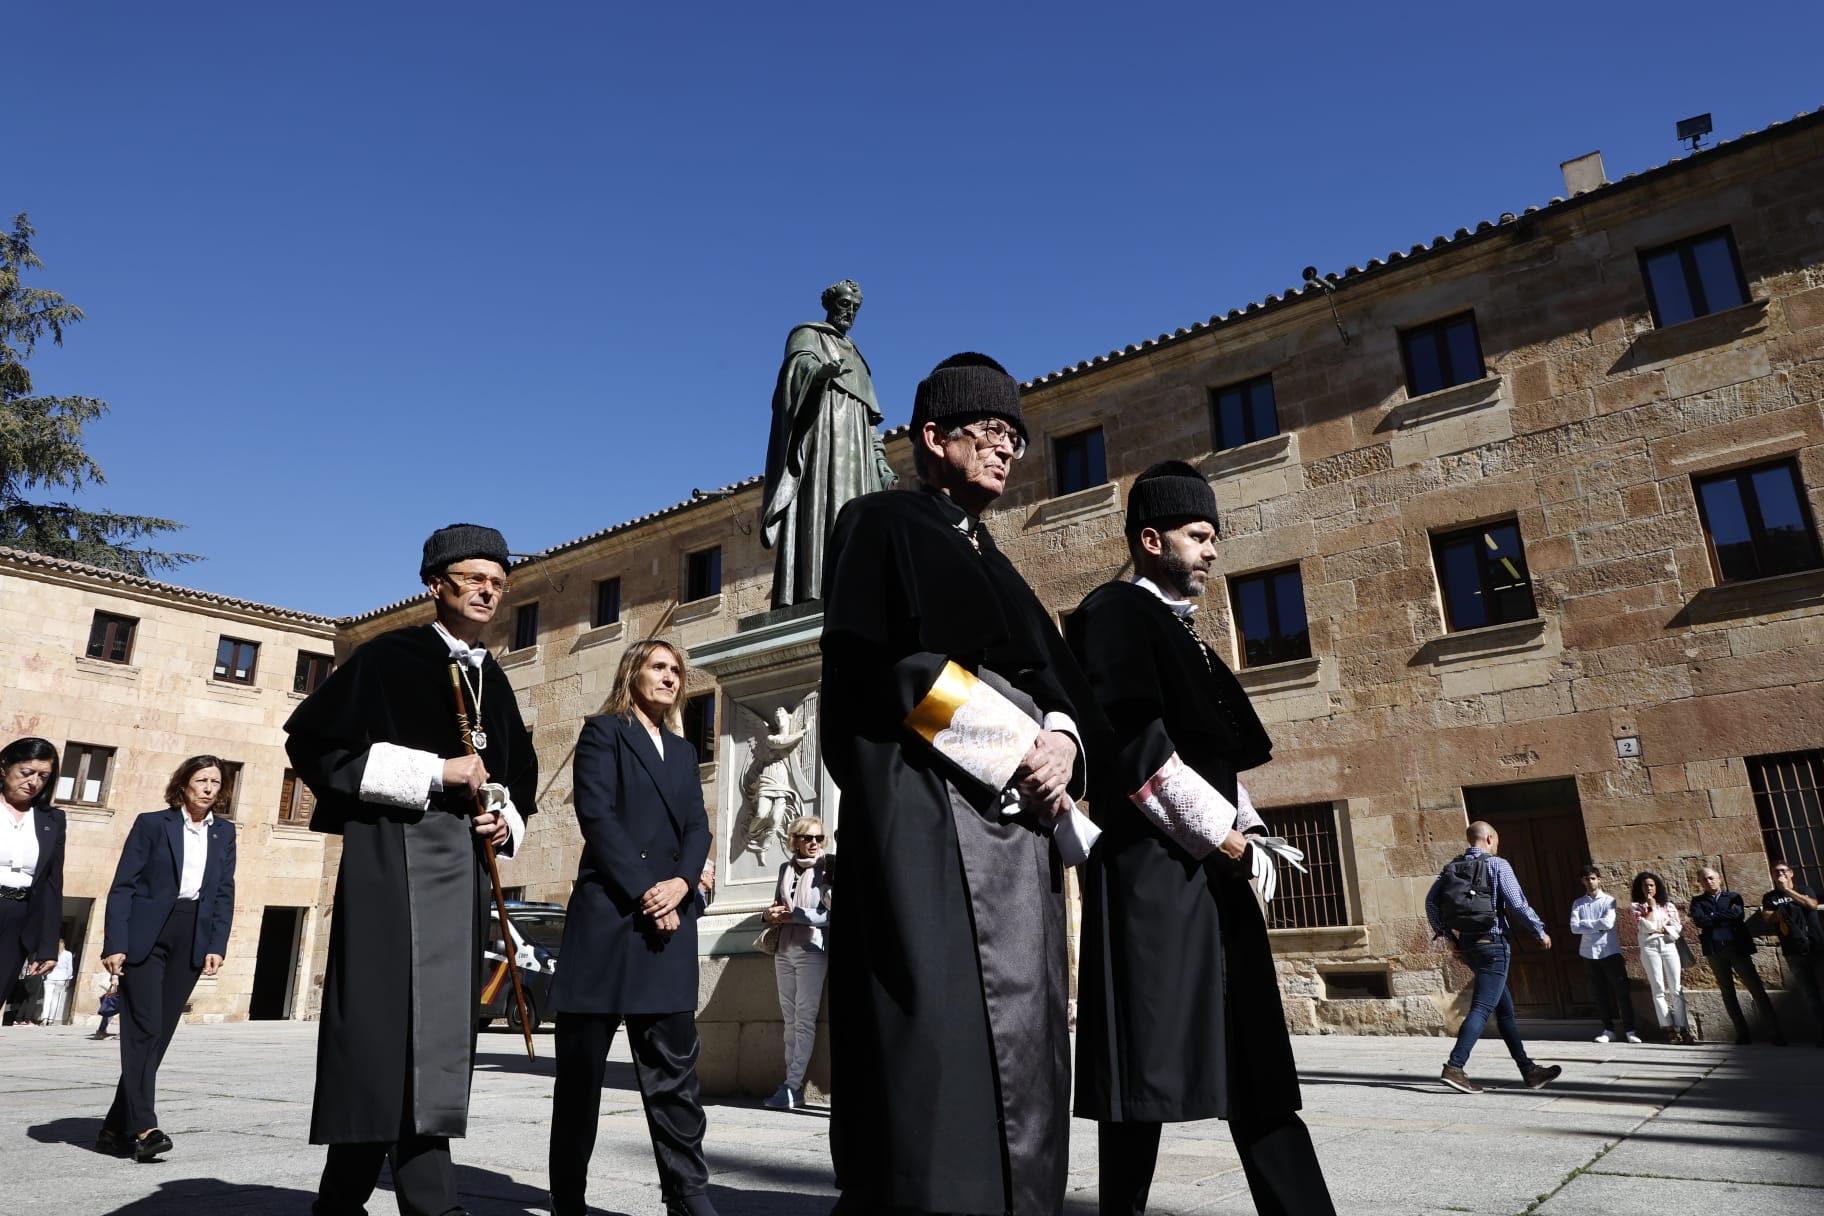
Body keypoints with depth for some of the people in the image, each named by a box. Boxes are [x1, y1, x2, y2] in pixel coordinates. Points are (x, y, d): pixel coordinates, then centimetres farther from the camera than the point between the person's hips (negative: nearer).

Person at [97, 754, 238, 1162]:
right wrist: (114, 944, -11)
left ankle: (116, 1128, 15)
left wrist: (217, 946, -1)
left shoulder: (224, 832, 10)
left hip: (191, 941, 4)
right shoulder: (152, 823, 0)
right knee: (144, 1028, -10)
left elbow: (224, 894, 8)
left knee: (158, 1033, 5)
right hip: (145, 936, -3)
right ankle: (143, 1128, -11)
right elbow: (122, 886, -3)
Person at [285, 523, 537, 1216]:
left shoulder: (494, 683, 17)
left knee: (441, 1027, 5)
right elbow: (312, 742, -10)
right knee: (390, 1023, -7)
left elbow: (520, 779, 26)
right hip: (393, 858, -6)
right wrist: (433, 772, -16)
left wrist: (507, 819, 3)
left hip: (463, 868, 7)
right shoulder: (387, 656, -2)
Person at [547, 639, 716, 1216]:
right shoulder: (603, 732, 3)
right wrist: (645, 893, -13)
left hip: (670, 918, 5)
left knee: (673, 1068, 3)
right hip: (607, 913, -4)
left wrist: (681, 883, -9)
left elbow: (697, 827, 11)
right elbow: (597, 817, -8)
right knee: (581, 1065, 5)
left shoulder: (683, 751, 20)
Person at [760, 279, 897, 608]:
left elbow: (869, 416, 27)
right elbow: (800, 363, -14)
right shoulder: (807, 335, 11)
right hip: (822, 431, -7)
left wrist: (879, 460, 16)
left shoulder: (854, 355, 31)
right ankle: (813, 594, -30)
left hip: (854, 446, 7)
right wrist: (821, 370, -38)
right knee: (820, 506, -21)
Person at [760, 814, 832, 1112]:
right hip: (783, 950, 6)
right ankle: (794, 1087, 10)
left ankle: (792, 1087, -5)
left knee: (804, 1020, -6)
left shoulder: (826, 868, -4)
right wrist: (769, 914, -1)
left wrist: (792, 915, -14)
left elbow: (829, 914, -12)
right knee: (790, 1020, 6)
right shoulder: (786, 867, 12)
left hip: (811, 950, -6)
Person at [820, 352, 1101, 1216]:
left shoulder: (996, 565, 26)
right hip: (925, 818, -8)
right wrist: (1013, 748, -14)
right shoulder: (883, 525, 3)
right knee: (939, 1045, -11)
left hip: (1019, 827, 8)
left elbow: (1057, 684, 19)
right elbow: (875, 667, -11)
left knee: (1015, 1044, 7)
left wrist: (1060, 741, -5)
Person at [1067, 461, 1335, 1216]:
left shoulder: (1183, 635, 22)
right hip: (1150, 869, -9)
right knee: (1148, 1060, -3)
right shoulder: (1115, 613, -5)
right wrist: (1220, 835, -13)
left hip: (1211, 870, 9)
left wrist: (1246, 839, 5)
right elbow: (1132, 741, -17)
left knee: (1254, 1060, 11)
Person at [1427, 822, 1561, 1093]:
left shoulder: (1452, 868, 10)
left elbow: (1431, 901, 4)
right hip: (1493, 943, -7)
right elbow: (1518, 904, -12)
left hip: (1467, 945, 7)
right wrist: (1541, 933, 3)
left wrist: (1447, 934, 10)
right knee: (1482, 1008, -10)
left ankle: (1529, 1070, 25)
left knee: (1505, 1008, 17)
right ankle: (1455, 1066, -20)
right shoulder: (1497, 865, -7)